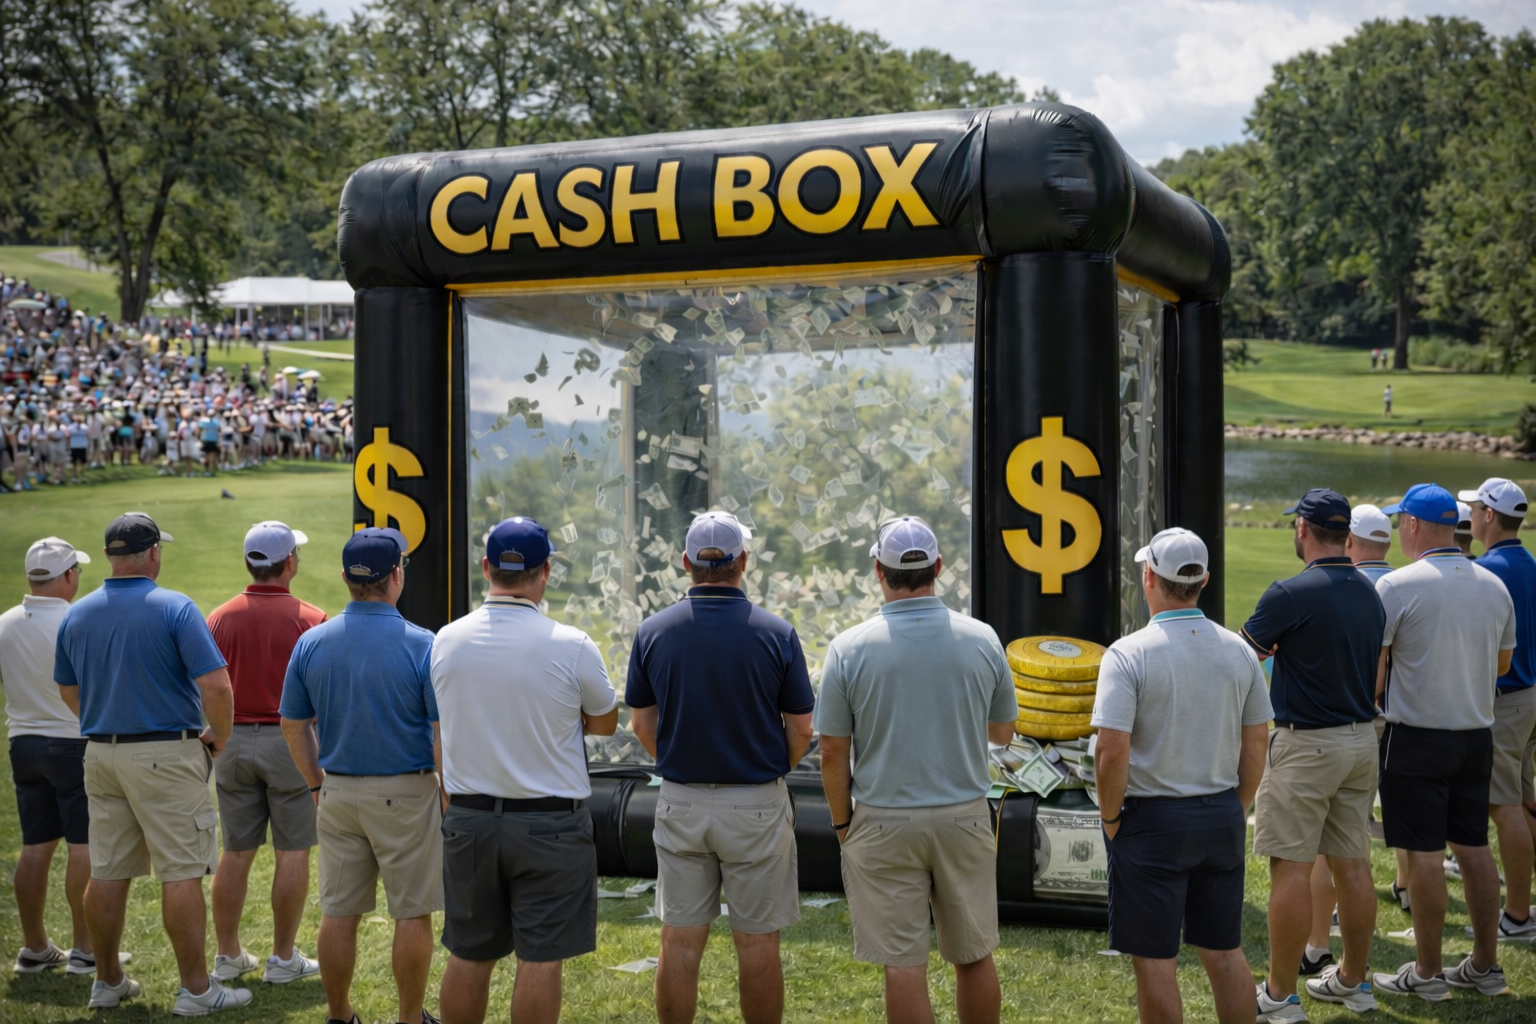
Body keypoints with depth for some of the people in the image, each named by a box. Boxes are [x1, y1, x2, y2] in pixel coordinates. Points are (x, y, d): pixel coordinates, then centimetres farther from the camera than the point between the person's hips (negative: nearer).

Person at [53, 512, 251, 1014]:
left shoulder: (77, 615, 5)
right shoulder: (175, 608, -12)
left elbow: (69, 691, 16)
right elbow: (215, 686, -18)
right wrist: (219, 736, -1)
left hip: (101, 755, 6)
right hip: (167, 756, -6)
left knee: (106, 873, 12)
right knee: (181, 874, -1)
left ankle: (107, 981, 23)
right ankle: (196, 988, 3)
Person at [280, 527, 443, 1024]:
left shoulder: (311, 642, -1)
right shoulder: (421, 645, -13)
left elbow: (294, 724, 7)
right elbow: (443, 731, -13)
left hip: (338, 793, 4)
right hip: (406, 794, -4)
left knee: (338, 913, 12)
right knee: (412, 913, 7)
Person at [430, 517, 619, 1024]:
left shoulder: (446, 640, -2)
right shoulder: (571, 646, -13)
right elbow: (605, 722, 2)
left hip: (469, 817, 4)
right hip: (550, 824, -4)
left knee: (468, 956, 13)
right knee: (540, 958, 3)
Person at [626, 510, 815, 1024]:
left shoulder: (654, 631, -4)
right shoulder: (776, 633, -9)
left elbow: (642, 724, 3)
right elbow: (801, 730, -4)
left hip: (680, 803, 2)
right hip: (757, 806, -2)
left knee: (679, 940, 9)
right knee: (757, 940, 7)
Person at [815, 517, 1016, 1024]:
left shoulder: (850, 648, -9)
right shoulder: (982, 639, -3)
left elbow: (832, 752, -6)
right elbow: (1002, 731, 9)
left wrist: (841, 821, 8)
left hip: (884, 825, -2)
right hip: (965, 817, 2)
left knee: (904, 965, 3)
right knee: (974, 958, 15)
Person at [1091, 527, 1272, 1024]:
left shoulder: (1128, 653, -14)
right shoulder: (1238, 650, 1)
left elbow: (1112, 751, -19)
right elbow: (1256, 745, 7)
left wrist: (1110, 818, -6)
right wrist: (1236, 810, 17)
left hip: (1152, 819, -5)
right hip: (1222, 817, 5)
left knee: (1155, 959, 4)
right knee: (1225, 950, 15)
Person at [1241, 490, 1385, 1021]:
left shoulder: (1291, 595, -16)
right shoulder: (1370, 594, 7)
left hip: (1306, 745, -7)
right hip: (1363, 739, 7)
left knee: (1292, 869, -2)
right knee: (1352, 865, 14)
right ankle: (1353, 980, 24)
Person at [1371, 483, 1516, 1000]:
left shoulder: (1397, 585, -13)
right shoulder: (1493, 585, 5)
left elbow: (1372, 674, -12)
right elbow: (1501, 662, 17)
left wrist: (1370, 699, 6)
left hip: (1416, 738, -6)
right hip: (1477, 733, 6)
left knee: (1424, 853, 0)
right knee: (1474, 847, 13)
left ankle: (1427, 974, 7)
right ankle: (1485, 966, 19)